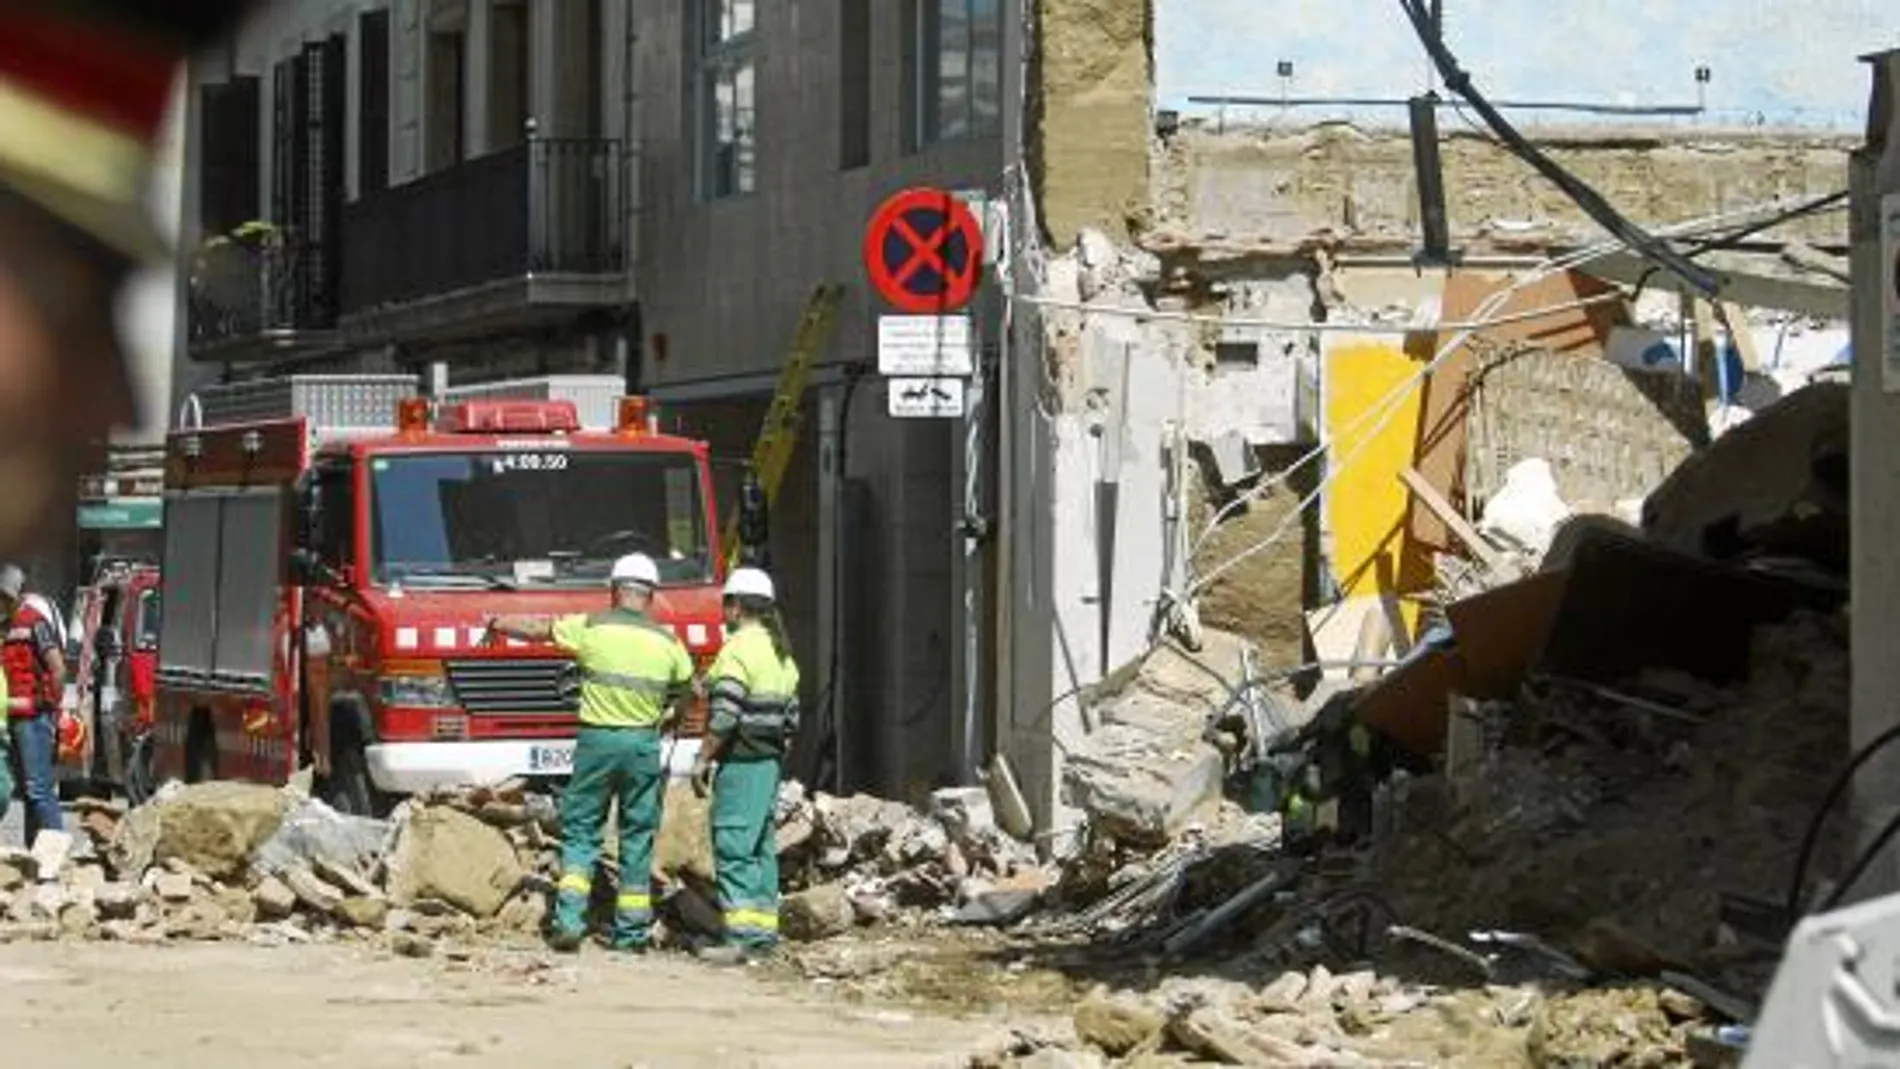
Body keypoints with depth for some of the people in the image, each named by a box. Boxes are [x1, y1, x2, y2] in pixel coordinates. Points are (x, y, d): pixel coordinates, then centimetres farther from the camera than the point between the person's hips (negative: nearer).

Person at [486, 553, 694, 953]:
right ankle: (632, 931, 9)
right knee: (638, 837, 8)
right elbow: (689, 690, 13)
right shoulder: (668, 643, 0)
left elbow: (536, 630, 10)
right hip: (644, 744, 1)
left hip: (596, 740, -1)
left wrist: (497, 624, 28)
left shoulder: (590, 628, -4)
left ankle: (569, 920, -6)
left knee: (579, 830, 7)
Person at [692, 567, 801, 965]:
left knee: (734, 846, -10)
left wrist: (703, 758, -13)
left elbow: (725, 715, -19)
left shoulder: (738, 648, -13)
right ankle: (764, 929, 13)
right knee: (761, 846, 13)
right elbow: (791, 714, 17)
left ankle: (743, 935, -15)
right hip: (771, 761, 9)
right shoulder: (782, 652, 16)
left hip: (741, 761, -9)